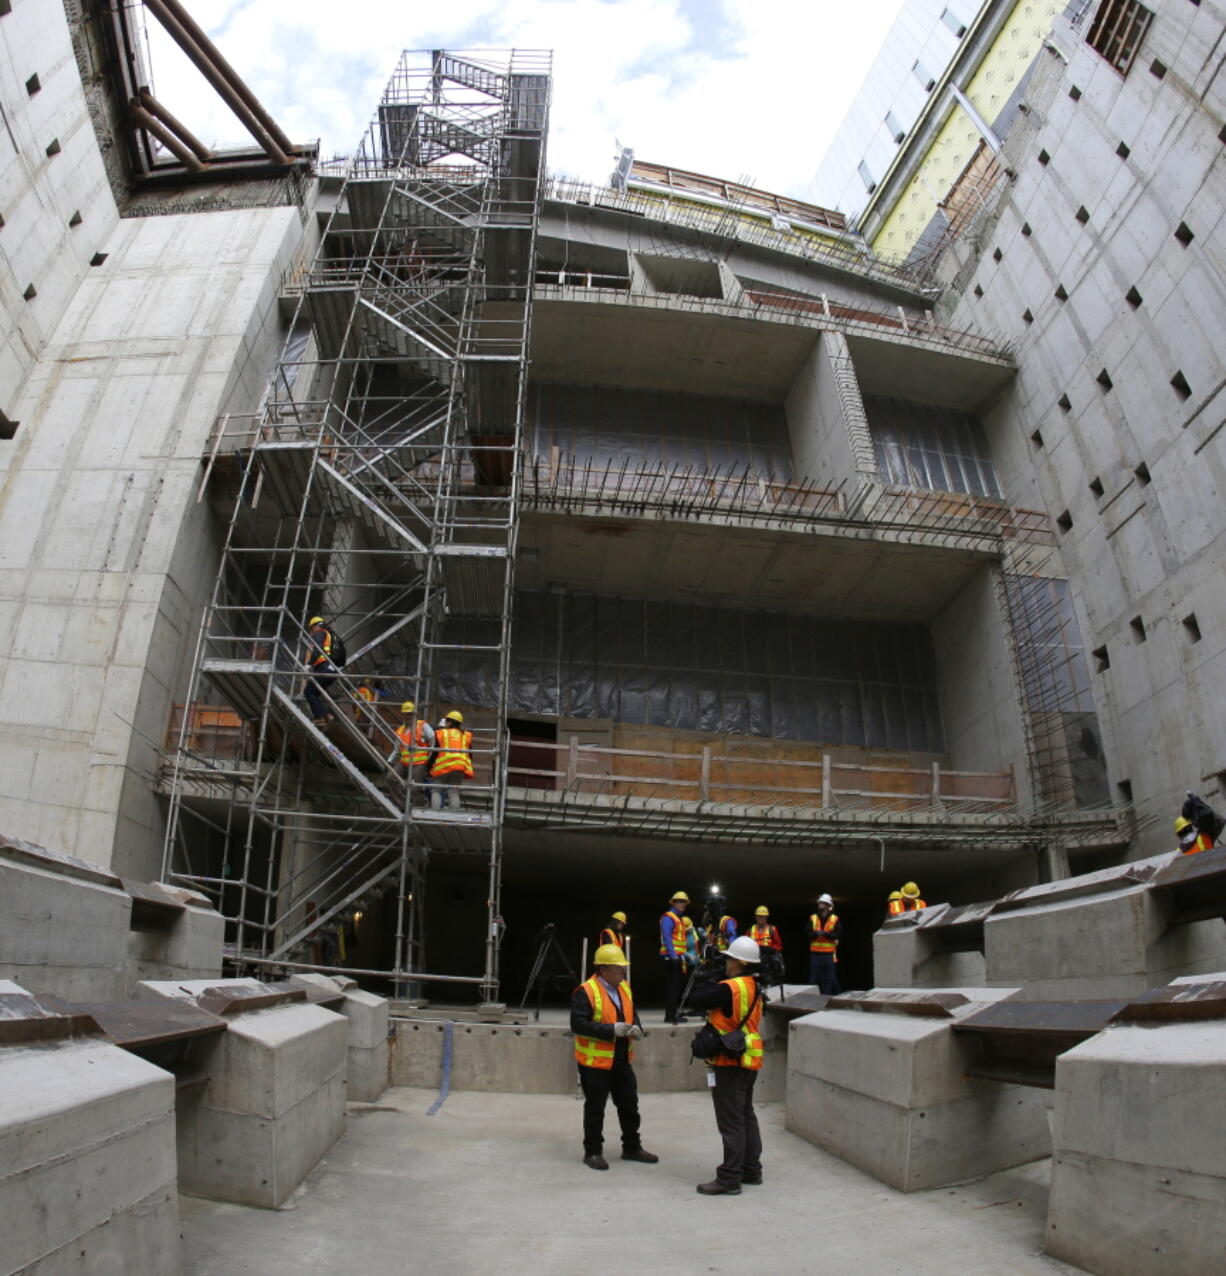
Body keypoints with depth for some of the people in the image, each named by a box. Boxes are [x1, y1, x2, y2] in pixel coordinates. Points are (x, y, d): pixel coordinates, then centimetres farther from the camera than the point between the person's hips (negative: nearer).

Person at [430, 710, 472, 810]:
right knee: (454, 792, 10)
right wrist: (468, 768, 27)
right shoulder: (466, 735, 16)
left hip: (443, 766, -3)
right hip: (460, 767, 3)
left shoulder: (440, 733, 6)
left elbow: (434, 752, 2)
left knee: (436, 791, 9)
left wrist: (428, 768, 10)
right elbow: (470, 754, 16)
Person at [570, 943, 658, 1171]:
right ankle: (592, 1152, 21)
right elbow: (578, 1024, -24)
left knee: (629, 1105, 16)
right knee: (595, 1109, 5)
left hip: (622, 1060, 8)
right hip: (595, 1061, -7)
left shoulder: (624, 988, 8)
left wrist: (636, 1028, -4)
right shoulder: (585, 992, -18)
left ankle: (632, 1148, 32)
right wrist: (612, 1030, -27)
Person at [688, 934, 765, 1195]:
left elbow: (696, 1000, -19)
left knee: (731, 1121, -3)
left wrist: (707, 979, -6)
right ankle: (751, 1170, 29)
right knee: (746, 1116, 19)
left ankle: (729, 1179, 2)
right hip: (749, 1060, 10)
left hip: (730, 1063, -10)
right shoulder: (755, 988, 7)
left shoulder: (729, 988, -22)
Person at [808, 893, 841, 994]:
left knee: (830, 979, 4)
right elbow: (808, 933, -1)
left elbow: (838, 935, -8)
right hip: (815, 953, 1)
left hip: (829, 953, -1)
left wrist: (826, 934, -21)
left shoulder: (835, 919, 2)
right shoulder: (813, 918, 7)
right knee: (814, 978, 4)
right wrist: (815, 933, -20)